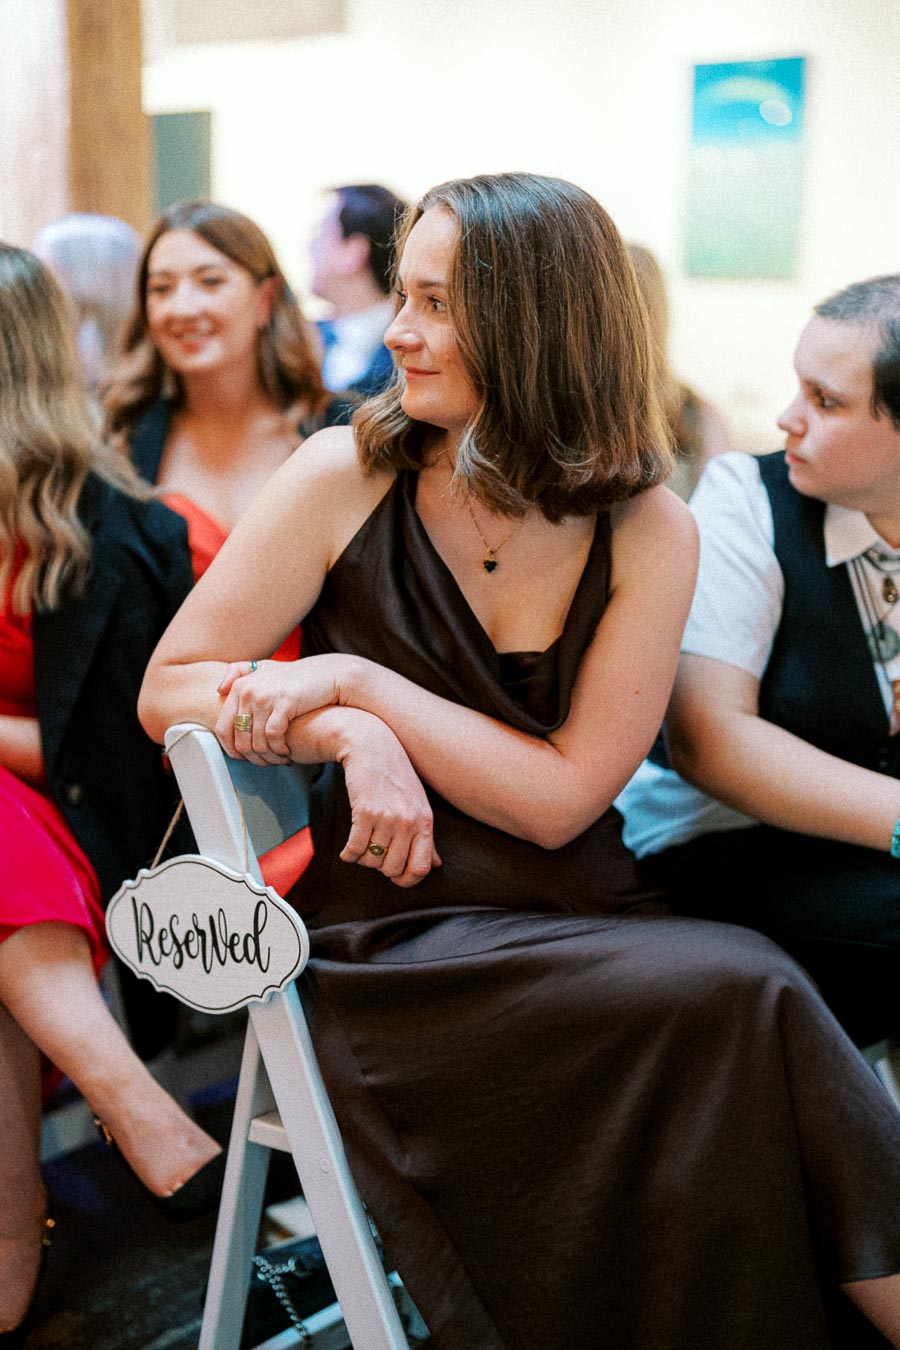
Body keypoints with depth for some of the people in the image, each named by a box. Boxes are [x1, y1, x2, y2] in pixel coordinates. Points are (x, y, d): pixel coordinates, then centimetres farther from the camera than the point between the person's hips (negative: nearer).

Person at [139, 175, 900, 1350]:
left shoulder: (648, 532, 0)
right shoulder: (348, 477, -2)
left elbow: (561, 799, -6)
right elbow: (168, 691, 1)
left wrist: (354, 682, -14)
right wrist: (347, 737, -18)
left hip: (582, 925, 2)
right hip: (392, 936, -2)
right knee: (743, 1003, -26)